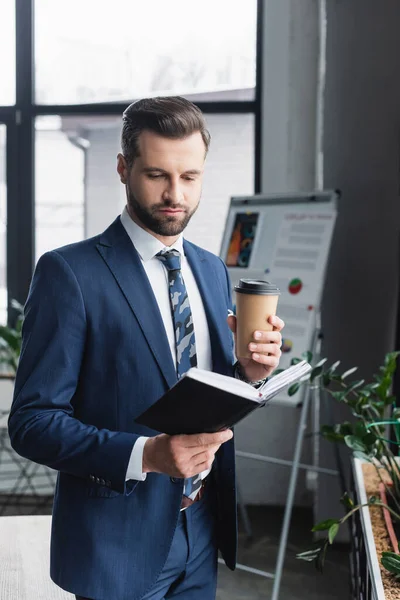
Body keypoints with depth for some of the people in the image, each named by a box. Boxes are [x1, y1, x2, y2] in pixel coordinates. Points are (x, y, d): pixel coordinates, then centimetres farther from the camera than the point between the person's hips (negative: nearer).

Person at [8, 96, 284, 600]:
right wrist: (146, 454, -29)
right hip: (117, 545, -6)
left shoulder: (213, 270, 8)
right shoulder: (69, 272, -13)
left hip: (201, 536, 6)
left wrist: (248, 373, -8)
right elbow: (32, 422, -16)